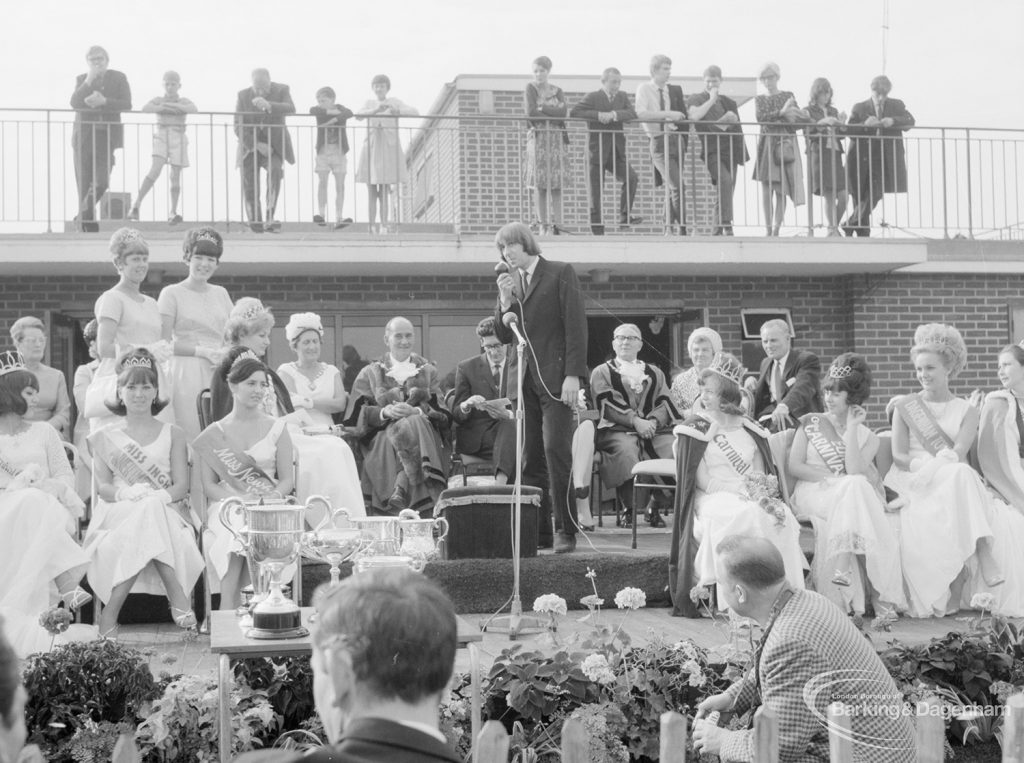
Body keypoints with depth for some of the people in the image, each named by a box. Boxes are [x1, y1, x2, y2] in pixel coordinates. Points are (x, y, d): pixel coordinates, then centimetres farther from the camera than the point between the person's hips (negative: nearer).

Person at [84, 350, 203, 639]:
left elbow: (182, 486, 5)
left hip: (166, 512, 1)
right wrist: (127, 494, -20)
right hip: (118, 514, -1)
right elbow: (103, 487, 5)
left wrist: (156, 497, -18)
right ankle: (177, 597, -41)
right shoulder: (104, 437, 17)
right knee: (147, 515, -37)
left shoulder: (172, 434, 17)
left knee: (152, 510, -38)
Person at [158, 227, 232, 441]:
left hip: (218, 375, 5)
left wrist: (226, 355, -2)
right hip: (186, 373, -5)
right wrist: (202, 351, -13)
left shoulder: (221, 293, 15)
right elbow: (163, 343, -6)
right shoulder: (172, 293, 0)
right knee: (189, 437, -9)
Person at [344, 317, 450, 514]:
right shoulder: (370, 374, 20)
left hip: (425, 434, 1)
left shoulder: (428, 371, 22)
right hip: (382, 437, 0)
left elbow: (442, 414, 8)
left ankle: (400, 488, -49)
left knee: (414, 425, -38)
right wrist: (384, 412, -15)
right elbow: (358, 415, 7)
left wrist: (415, 411, -14)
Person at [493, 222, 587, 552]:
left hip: (554, 377, -5)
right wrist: (505, 301, -3)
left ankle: (566, 530, -8)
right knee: (530, 457, 2)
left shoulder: (560, 273, 1)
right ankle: (538, 531, 5)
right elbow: (503, 336, 14)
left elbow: (575, 325, -5)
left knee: (556, 449, -13)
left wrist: (573, 375, -14)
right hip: (523, 377, 5)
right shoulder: (508, 282, 17)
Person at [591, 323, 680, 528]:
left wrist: (653, 421, -10)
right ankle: (629, 509, -28)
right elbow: (609, 405, 1)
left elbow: (664, 403, 13)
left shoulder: (655, 373, 28)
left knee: (676, 448, -29)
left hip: (654, 429, 3)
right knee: (626, 450, -38)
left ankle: (655, 507, -21)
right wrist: (636, 421, -14)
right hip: (617, 430, -3)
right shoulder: (602, 372, 18)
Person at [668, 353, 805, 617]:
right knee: (747, 515, -36)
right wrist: (742, 489, -17)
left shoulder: (748, 429, 15)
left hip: (752, 498, 4)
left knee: (782, 518, -28)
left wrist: (761, 489, -13)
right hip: (713, 498, -4)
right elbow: (703, 481, -5)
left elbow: (764, 472, 11)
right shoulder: (695, 429, 3)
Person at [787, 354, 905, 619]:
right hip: (812, 494, -1)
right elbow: (795, 466, 3)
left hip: (852, 498, 1)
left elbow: (855, 472, -7)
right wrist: (834, 478, -7)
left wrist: (851, 428, -4)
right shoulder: (810, 423, 15)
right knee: (854, 488, -32)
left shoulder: (867, 437, 14)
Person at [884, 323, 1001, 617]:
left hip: (955, 483, 1)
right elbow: (898, 455, 1)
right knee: (961, 474, -34)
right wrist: (924, 466, -20)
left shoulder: (966, 411, 13)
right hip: (913, 484, -1)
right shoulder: (905, 406, 13)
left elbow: (959, 452, -5)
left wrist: (935, 465, -27)